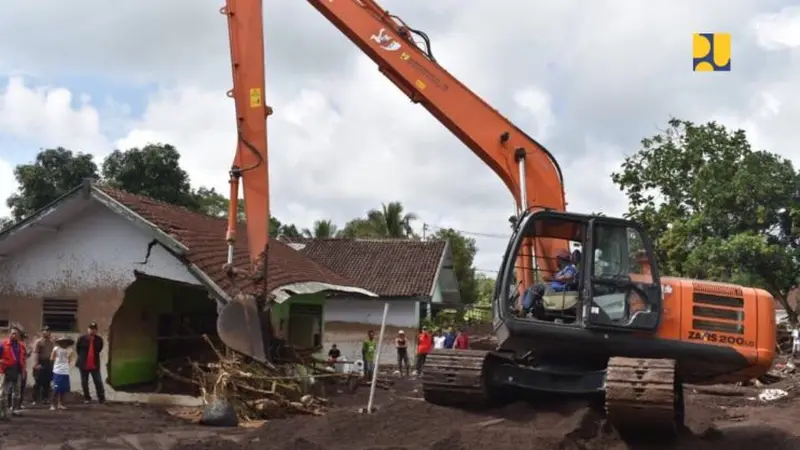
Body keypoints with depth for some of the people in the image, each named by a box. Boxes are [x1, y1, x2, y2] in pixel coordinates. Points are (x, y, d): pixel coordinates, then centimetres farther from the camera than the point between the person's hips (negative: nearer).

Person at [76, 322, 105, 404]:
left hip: (95, 364, 0)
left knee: (98, 382, -2)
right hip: (84, 364, 0)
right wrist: (82, 356, 7)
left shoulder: (99, 339, -2)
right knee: (84, 382, 8)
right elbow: (77, 349, 6)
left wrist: (95, 355, 6)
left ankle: (101, 398, 2)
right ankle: (87, 398, 20)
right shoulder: (82, 338, -6)